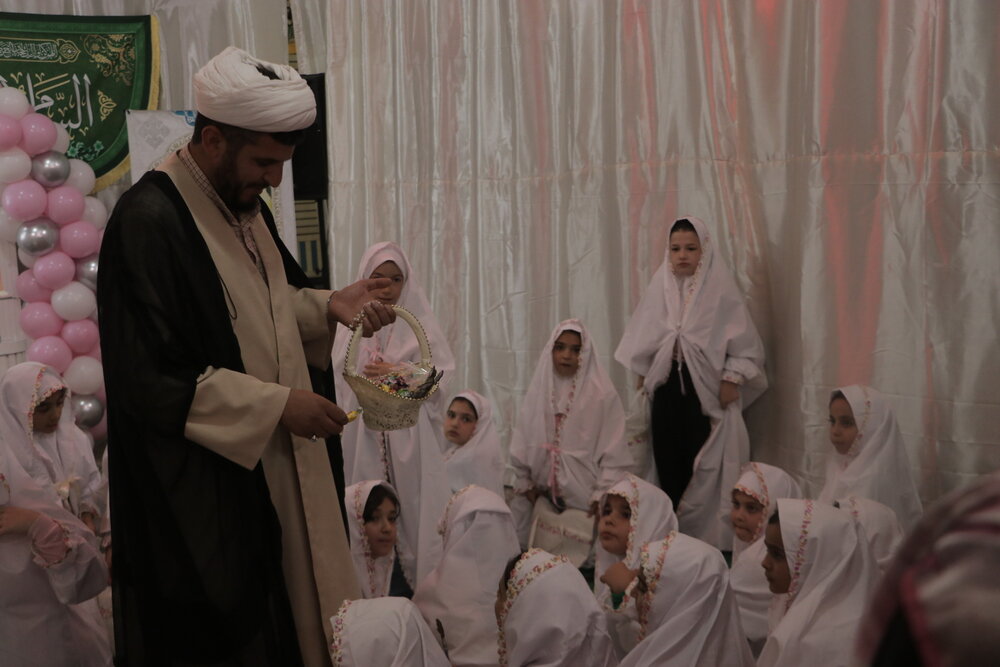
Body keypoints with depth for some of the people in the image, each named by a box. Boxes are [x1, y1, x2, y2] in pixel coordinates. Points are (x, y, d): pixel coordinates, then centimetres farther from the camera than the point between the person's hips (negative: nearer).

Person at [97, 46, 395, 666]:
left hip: (277, 469, 9)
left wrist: (330, 307, -1)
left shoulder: (244, 204, 8)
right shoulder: (149, 220, -20)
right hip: (204, 494, -9)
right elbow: (151, 378, -24)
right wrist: (277, 405, -21)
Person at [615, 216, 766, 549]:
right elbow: (641, 342, 14)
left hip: (707, 392, -3)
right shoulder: (659, 288, 6)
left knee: (706, 470, -4)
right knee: (669, 466, 5)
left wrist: (732, 380, -10)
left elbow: (745, 343, -3)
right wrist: (644, 376, 11)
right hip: (667, 390, 4)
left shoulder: (720, 290, -4)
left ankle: (708, 537, 3)